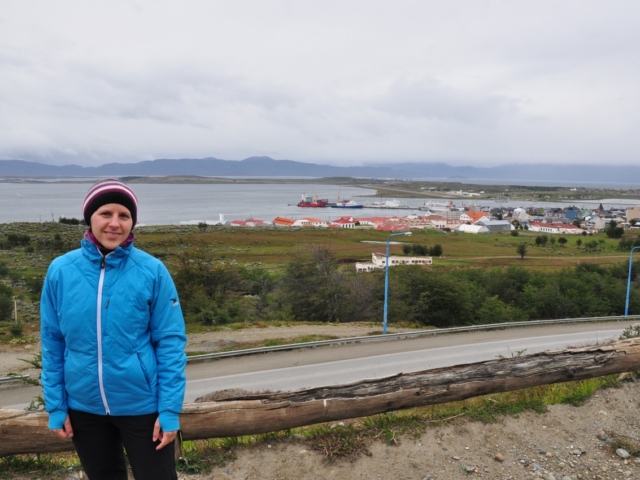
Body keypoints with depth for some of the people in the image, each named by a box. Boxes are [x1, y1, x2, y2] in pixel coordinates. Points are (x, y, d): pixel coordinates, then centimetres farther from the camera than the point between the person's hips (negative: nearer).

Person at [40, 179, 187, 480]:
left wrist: (170, 410, -12)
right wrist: (55, 405, 2)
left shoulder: (152, 271, -14)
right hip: (83, 406, 3)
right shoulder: (60, 271, -6)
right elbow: (52, 343, 1)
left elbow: (171, 343, -11)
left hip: (142, 405, -3)